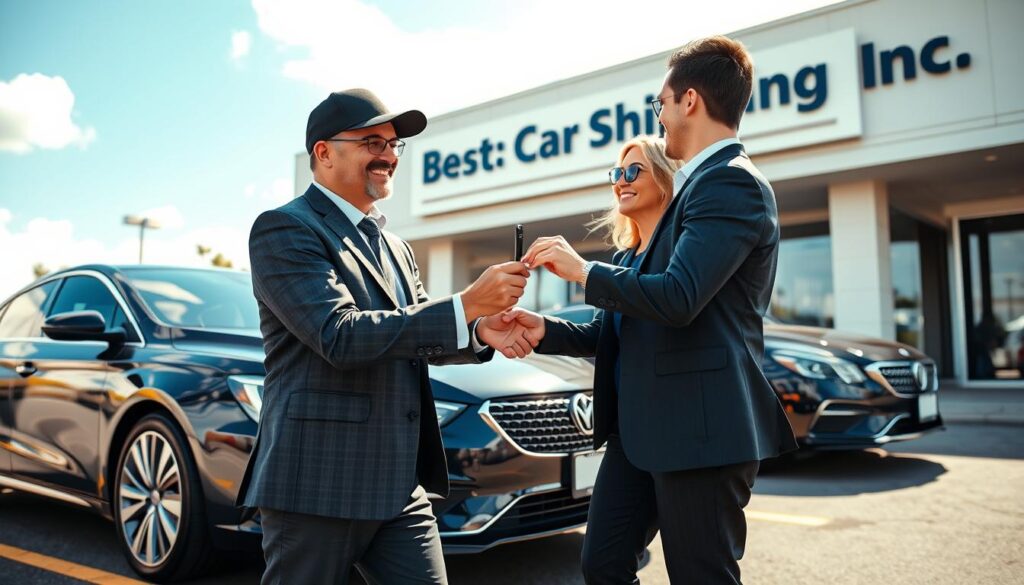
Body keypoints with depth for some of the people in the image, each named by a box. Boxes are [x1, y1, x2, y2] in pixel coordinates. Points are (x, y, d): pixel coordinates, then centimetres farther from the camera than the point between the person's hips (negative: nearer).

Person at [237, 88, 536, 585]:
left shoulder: (394, 247, 17)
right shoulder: (285, 228, -8)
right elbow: (340, 336, -20)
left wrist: (486, 332, -4)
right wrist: (466, 306, -22)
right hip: (318, 482, -7)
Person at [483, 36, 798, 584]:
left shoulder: (732, 182, -12)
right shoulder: (699, 184, 18)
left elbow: (677, 298, -27)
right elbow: (624, 328, 19)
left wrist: (583, 269, -13)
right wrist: (545, 331, 9)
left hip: (701, 427, -9)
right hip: (640, 426, 10)